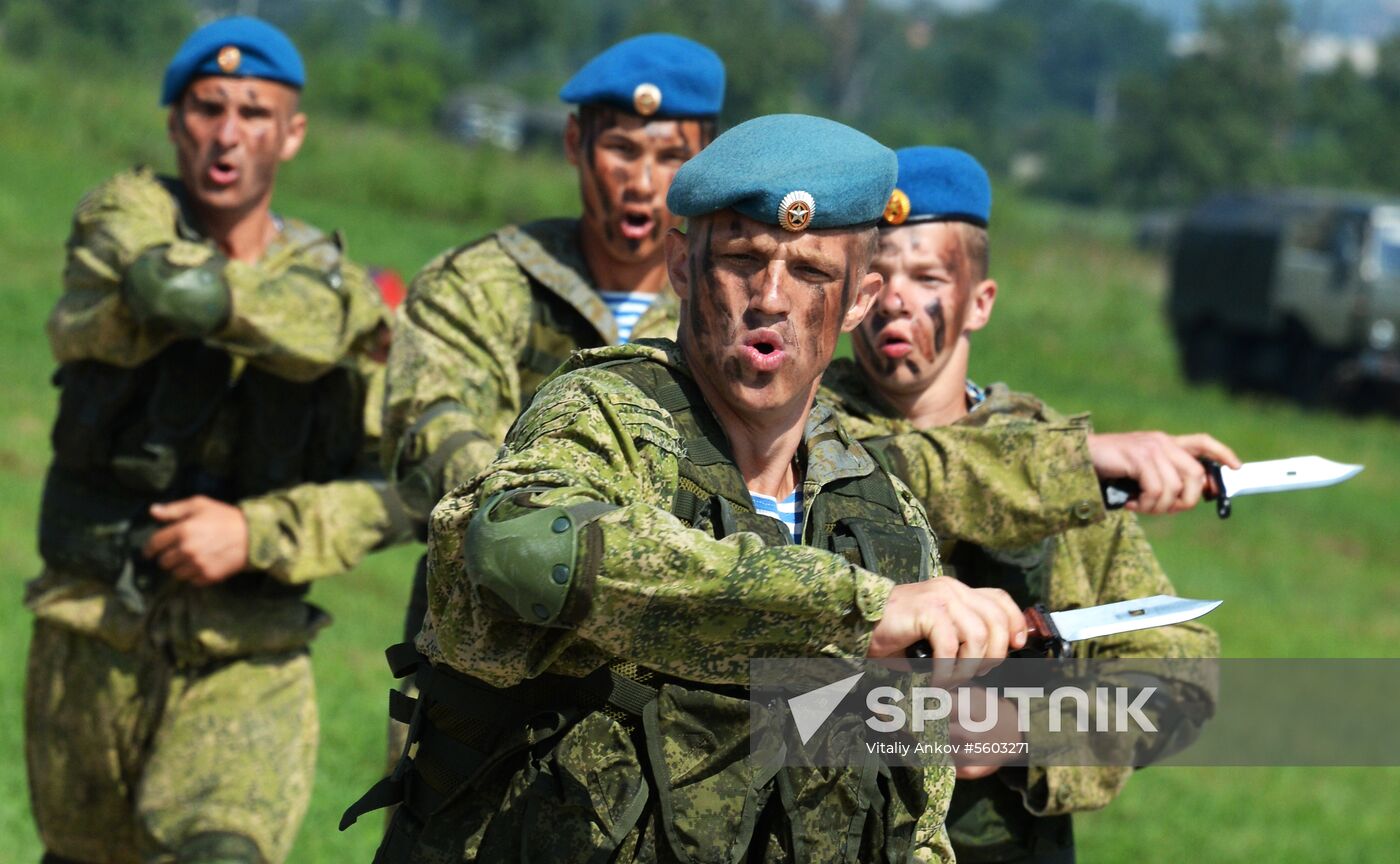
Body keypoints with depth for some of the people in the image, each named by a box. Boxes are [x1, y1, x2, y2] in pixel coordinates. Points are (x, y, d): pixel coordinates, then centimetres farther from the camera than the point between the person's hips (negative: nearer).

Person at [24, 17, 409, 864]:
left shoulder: (338, 290, 4)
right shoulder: (127, 217, 0)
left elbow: (397, 488, 0)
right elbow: (172, 290, -24)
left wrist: (258, 533, -14)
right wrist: (328, 318, -11)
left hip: (249, 662, -1)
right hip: (93, 641, 1)